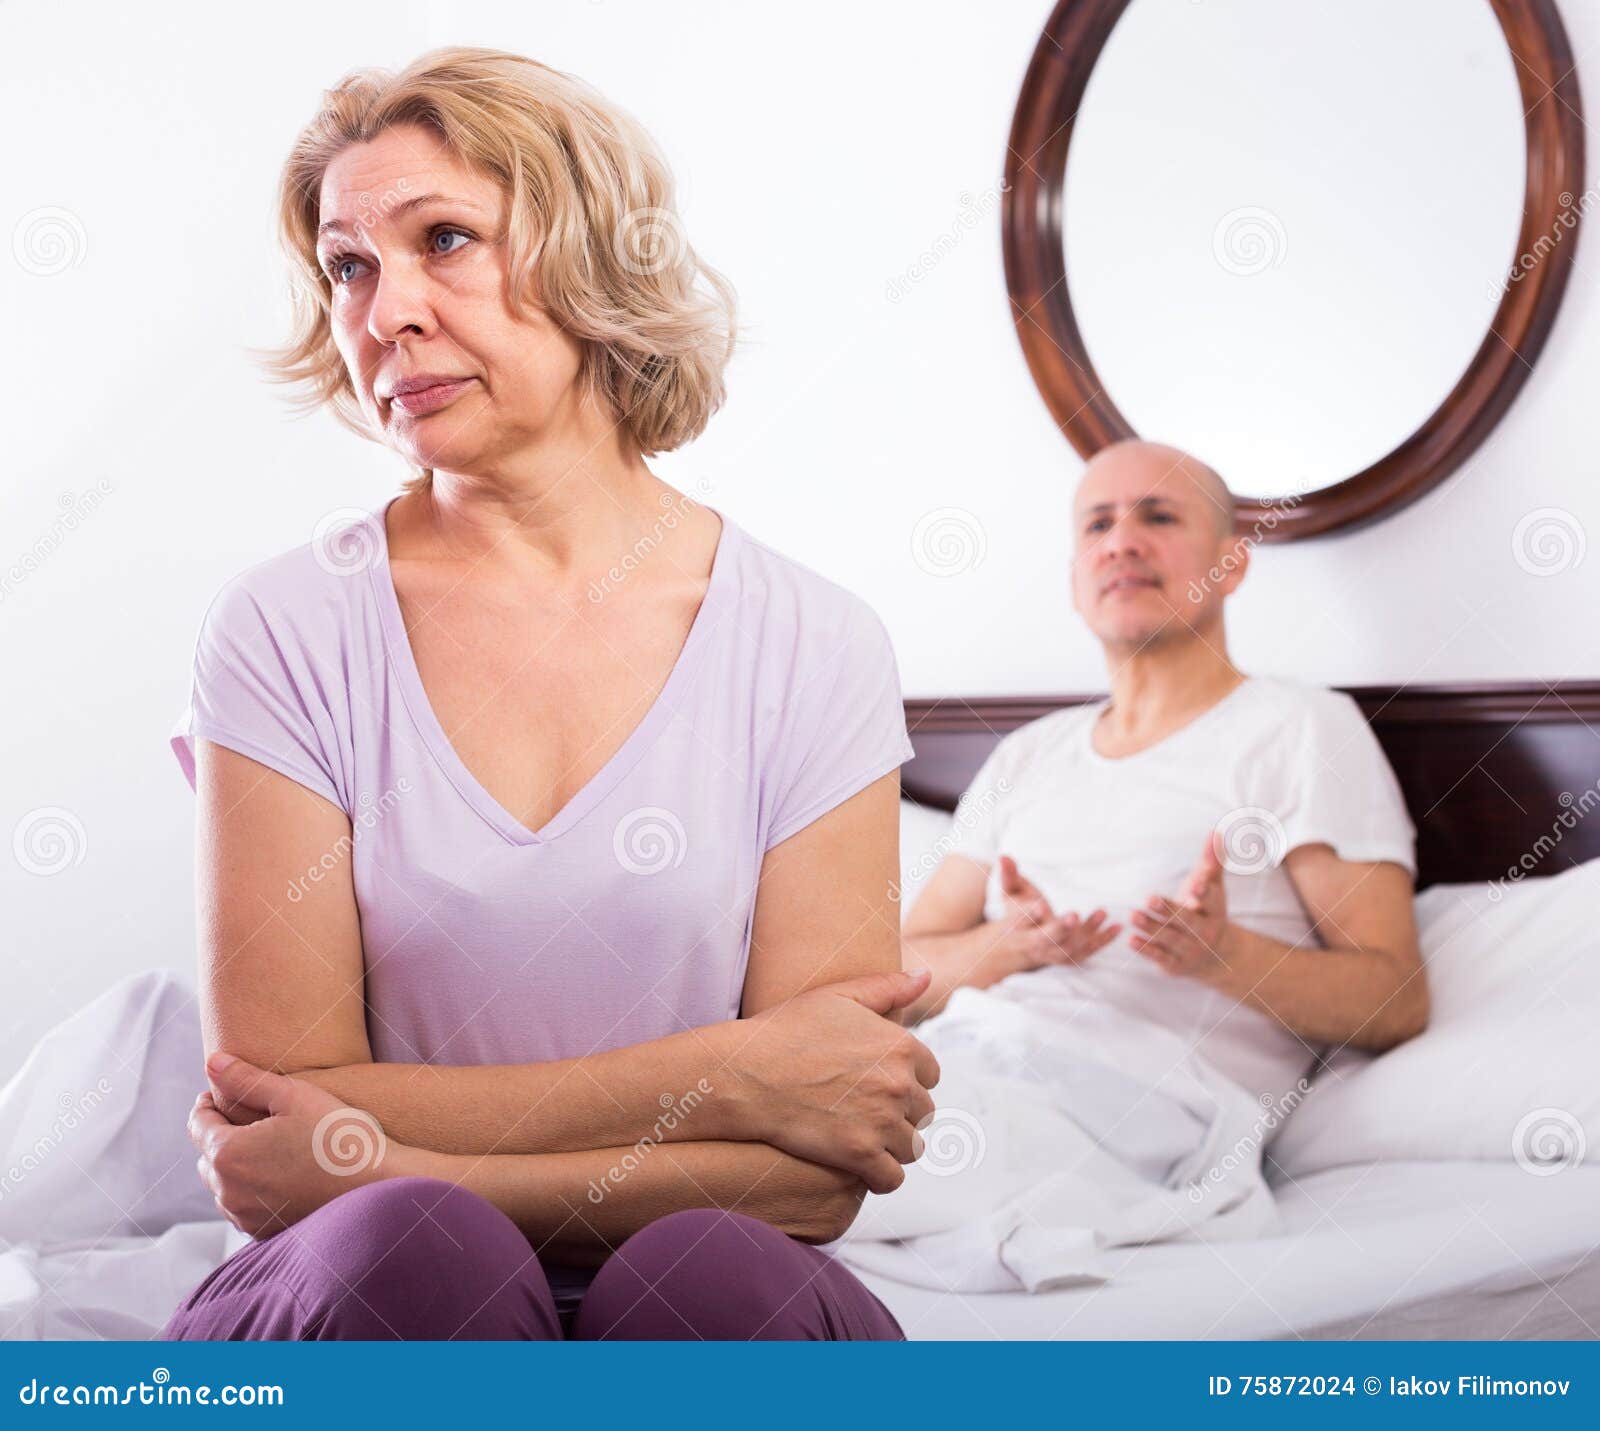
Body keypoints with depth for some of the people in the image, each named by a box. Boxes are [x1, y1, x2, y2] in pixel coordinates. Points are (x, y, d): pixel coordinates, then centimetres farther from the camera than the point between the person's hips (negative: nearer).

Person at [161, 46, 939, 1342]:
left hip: (716, 1319, 2)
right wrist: (719, 1078, -12)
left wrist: (387, 1167, -12)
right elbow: (277, 1117, -7)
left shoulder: (813, 646, -1)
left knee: (710, 1276, -31)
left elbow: (813, 1181, -5)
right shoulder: (289, 632, -1)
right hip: (350, 1303, -1)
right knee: (406, 1249, -33)